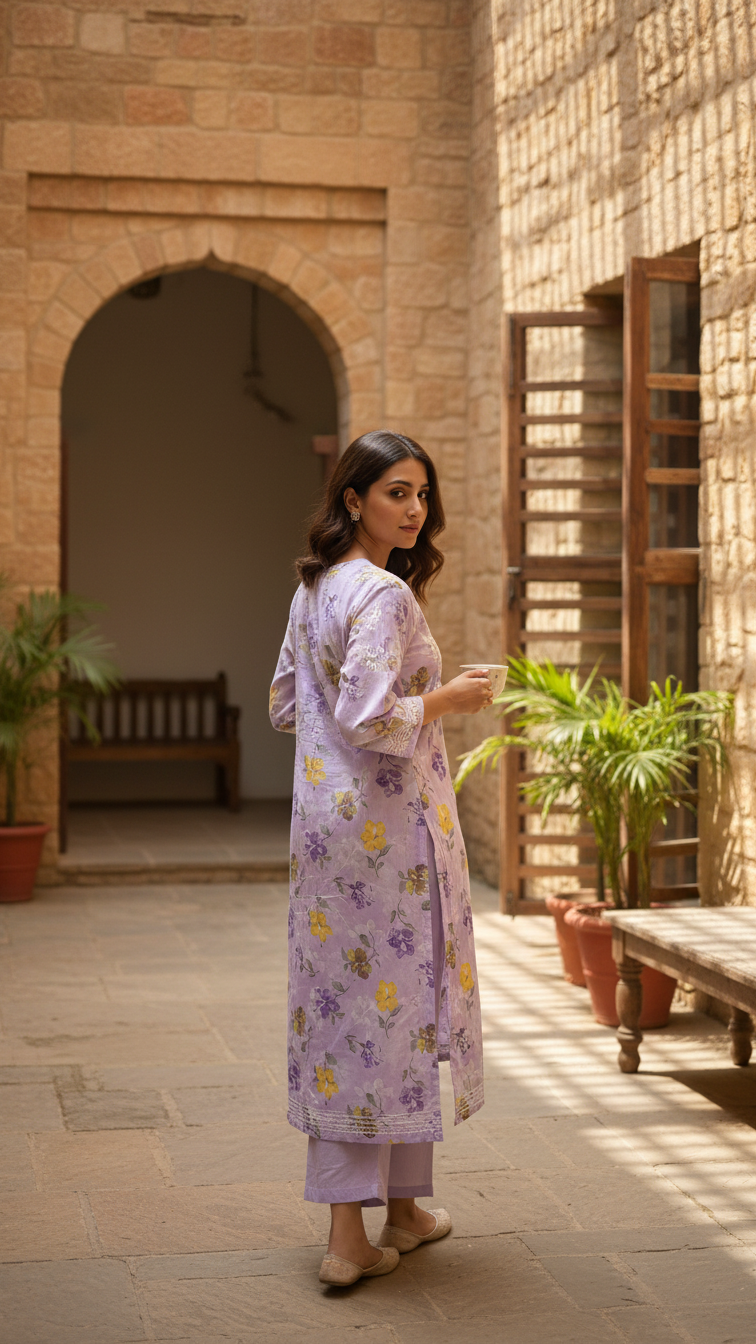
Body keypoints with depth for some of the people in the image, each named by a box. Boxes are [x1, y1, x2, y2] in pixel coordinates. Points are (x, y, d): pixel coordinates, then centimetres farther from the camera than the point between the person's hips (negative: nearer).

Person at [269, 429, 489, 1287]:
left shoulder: (313, 588, 12)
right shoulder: (384, 594, -17)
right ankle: (354, 1236, 4)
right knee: (388, 1000, -2)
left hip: (325, 814, 9)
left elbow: (286, 706, 18)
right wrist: (447, 701, -11)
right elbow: (368, 717, -26)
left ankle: (398, 1213, 22)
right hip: (385, 820, -9)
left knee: (339, 999, 10)